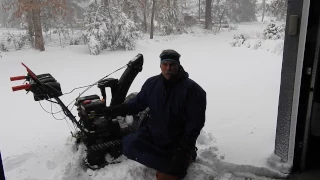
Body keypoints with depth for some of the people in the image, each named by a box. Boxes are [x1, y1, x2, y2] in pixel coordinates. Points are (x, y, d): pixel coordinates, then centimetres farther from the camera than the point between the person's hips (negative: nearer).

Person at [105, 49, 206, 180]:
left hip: (178, 142, -4)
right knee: (129, 145, -17)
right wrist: (111, 110, -5)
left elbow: (195, 123, -16)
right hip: (153, 134, 5)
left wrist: (183, 150, -21)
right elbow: (136, 104, 7)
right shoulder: (152, 83, -3)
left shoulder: (192, 90, -16)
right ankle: (168, 162, -3)